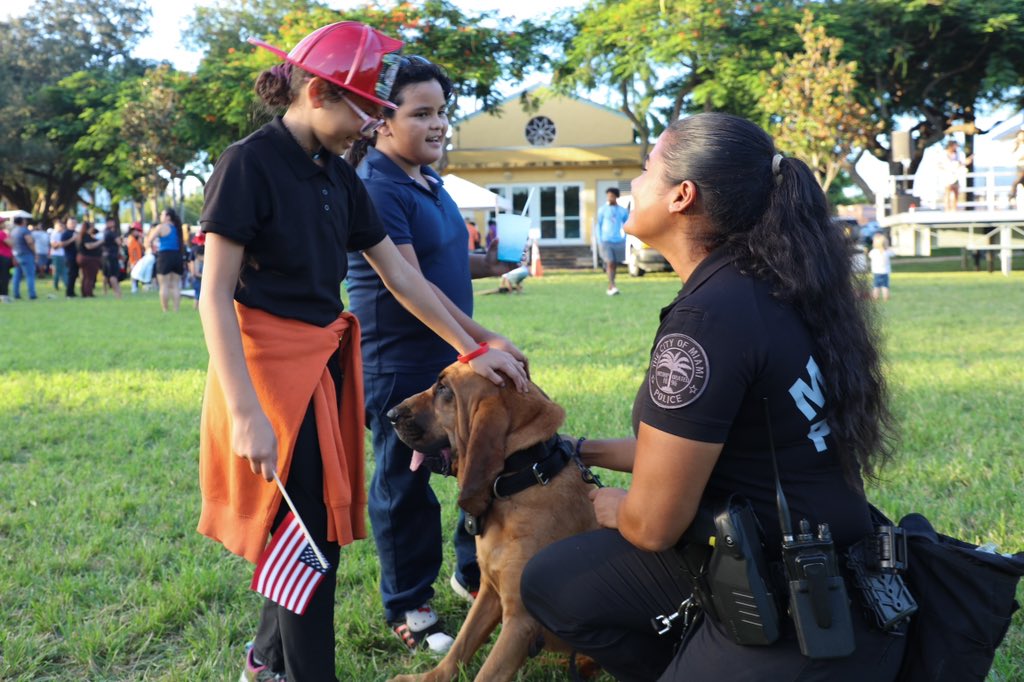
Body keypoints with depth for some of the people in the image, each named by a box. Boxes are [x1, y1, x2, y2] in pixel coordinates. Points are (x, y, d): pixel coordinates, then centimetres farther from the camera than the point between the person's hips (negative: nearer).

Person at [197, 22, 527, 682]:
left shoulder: (339, 176, 9)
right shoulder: (249, 164, -14)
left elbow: (400, 273, 12)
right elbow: (215, 296, -17)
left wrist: (473, 349, 8)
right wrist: (245, 412, -24)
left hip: (329, 362, 8)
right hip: (272, 361, -8)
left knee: (319, 522, 15)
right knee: (309, 532, -2)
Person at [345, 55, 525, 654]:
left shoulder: (428, 178, 10)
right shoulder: (375, 188, -17)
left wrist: (487, 264, 4)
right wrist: (486, 339, -23)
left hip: (455, 357, 9)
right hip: (400, 366, -9)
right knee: (405, 486, 6)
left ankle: (477, 572, 35)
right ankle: (409, 607, 21)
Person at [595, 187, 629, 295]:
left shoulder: (623, 211, 7)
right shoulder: (602, 210, 3)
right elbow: (599, 226, 5)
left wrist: (625, 239, 5)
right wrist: (599, 241, -1)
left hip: (619, 241, 3)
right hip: (606, 241, -2)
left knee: (615, 265, 6)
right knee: (610, 263, -14)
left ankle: (610, 288, 17)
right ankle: (612, 287, -19)